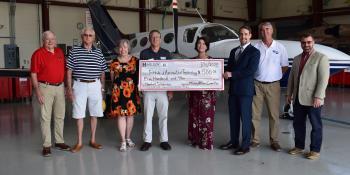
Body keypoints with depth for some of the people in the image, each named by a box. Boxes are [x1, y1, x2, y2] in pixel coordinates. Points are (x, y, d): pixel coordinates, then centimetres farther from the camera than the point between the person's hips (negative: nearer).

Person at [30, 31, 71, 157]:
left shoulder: (60, 52, 10)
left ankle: (59, 141, 24)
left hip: (60, 87, 6)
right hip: (46, 87, -5)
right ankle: (46, 145, 6)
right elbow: (33, 74, -8)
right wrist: (37, 91, -15)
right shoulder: (38, 54, -6)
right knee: (45, 117, -1)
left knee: (60, 116, 12)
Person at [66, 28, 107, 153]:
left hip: (95, 86, 2)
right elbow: (69, 71, 1)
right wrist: (69, 88, -4)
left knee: (94, 114, 9)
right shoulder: (74, 51, 0)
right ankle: (79, 142, 13)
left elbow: (102, 72, 12)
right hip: (79, 86, -2)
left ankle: (93, 140, 22)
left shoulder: (98, 52, 7)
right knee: (79, 115, 2)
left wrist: (102, 87, 8)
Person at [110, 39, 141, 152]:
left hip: (132, 91, 1)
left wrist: (138, 86, -1)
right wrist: (117, 85, 4)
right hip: (118, 91, 0)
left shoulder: (135, 60, 4)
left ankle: (128, 138, 24)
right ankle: (123, 141, 6)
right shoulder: (114, 62, 6)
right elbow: (112, 78, 13)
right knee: (121, 115, -2)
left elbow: (139, 75, 8)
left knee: (130, 114, 7)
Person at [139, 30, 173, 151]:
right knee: (147, 115, 3)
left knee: (163, 115, 6)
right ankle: (147, 140, 13)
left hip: (163, 89, 1)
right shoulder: (144, 53, 5)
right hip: (148, 89, -1)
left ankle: (164, 140, 15)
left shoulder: (166, 53, 7)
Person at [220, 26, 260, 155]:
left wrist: (232, 74, -16)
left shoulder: (254, 51, -4)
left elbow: (251, 70, -16)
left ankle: (245, 145, 10)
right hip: (233, 89, 6)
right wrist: (227, 74, -3)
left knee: (245, 118, 1)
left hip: (245, 90, -6)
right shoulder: (233, 51, 17)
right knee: (233, 117, 12)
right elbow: (229, 67, 19)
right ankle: (233, 141, 24)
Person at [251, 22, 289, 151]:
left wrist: (275, 76, 4)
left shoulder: (280, 47, 3)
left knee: (274, 114, 4)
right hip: (257, 84, 0)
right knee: (255, 114, 4)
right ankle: (255, 140, 14)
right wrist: (260, 75, 2)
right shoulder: (255, 47, 2)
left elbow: (285, 67, 9)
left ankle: (274, 141, 15)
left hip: (273, 85, 0)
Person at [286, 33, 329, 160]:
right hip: (298, 98, 6)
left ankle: (315, 150, 16)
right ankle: (299, 146, 27)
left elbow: (323, 79, -12)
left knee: (316, 125, 5)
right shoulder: (297, 59, 13)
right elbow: (291, 77, 15)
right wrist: (289, 93, 10)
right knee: (298, 123, 13)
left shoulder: (321, 58, -4)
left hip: (313, 99, -5)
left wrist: (318, 97, -18)